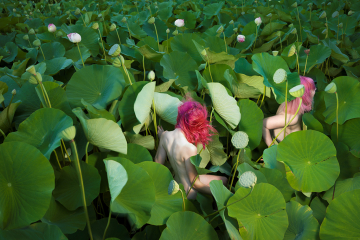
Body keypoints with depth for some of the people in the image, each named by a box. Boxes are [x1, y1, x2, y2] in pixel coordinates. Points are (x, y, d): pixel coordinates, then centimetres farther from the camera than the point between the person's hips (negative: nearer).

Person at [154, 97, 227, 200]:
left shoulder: (166, 136, -14)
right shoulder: (189, 149, -34)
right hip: (190, 193, -8)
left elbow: (158, 163, 1)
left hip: (177, 183, 8)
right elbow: (195, 183, -23)